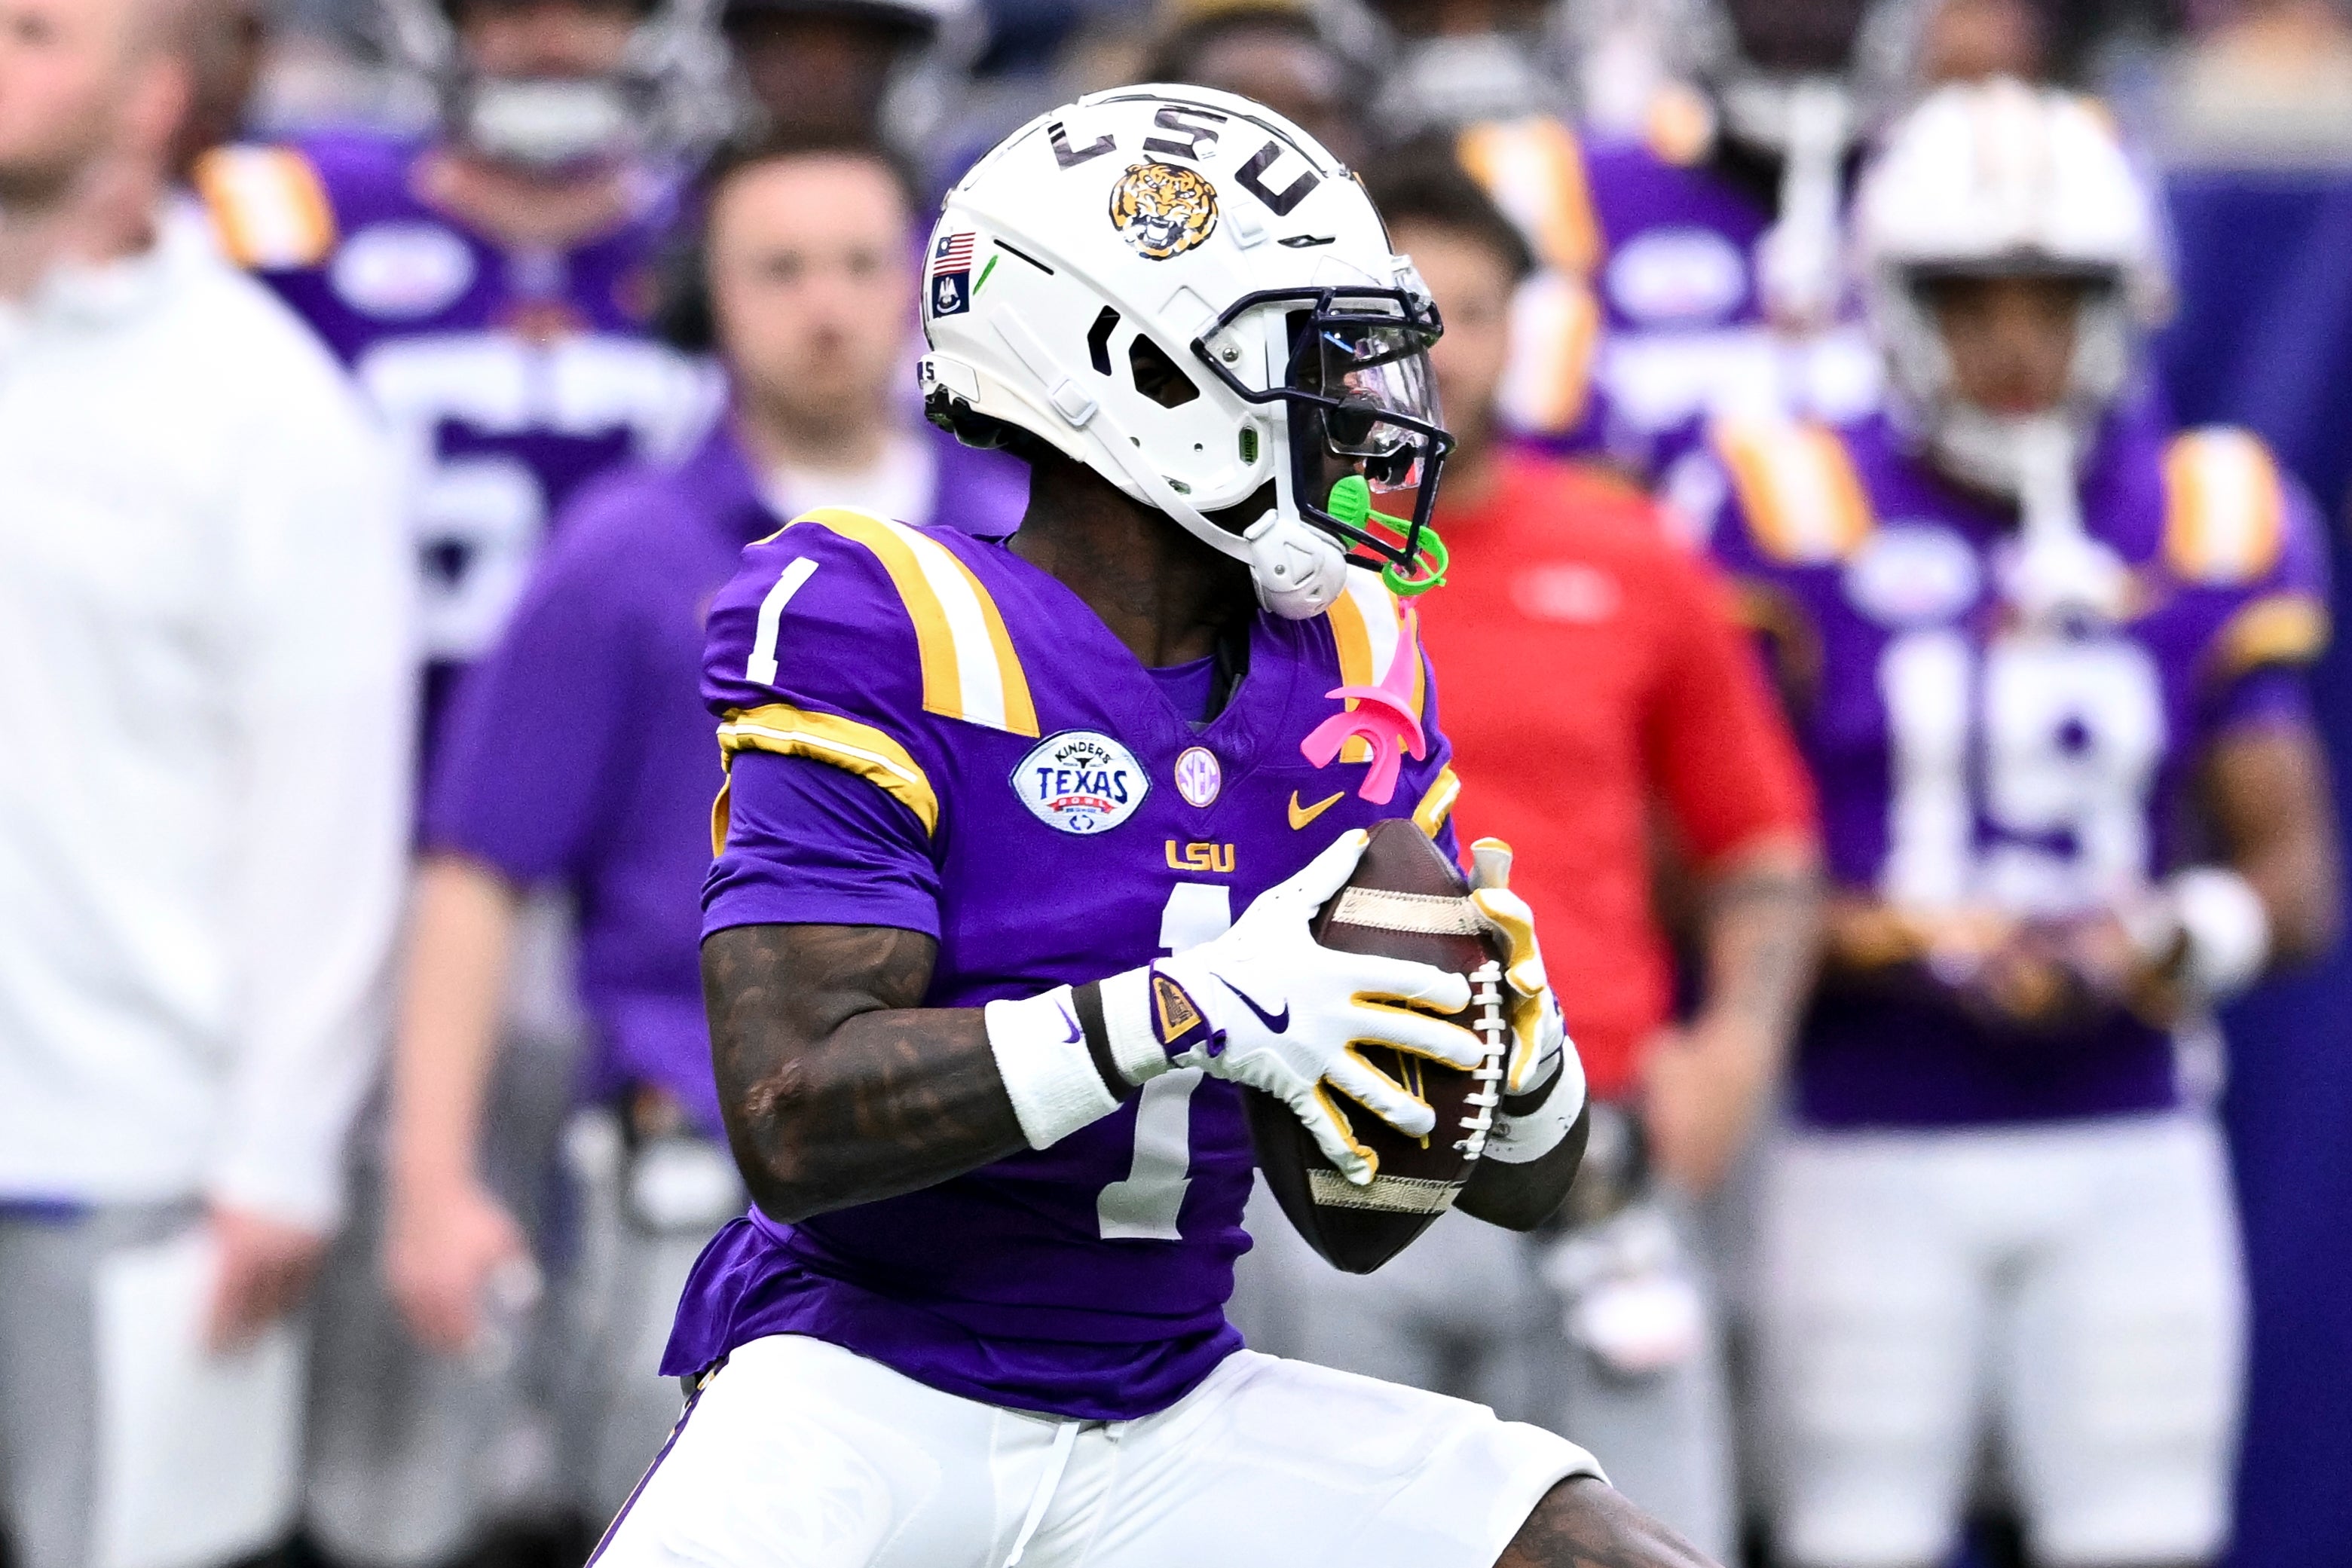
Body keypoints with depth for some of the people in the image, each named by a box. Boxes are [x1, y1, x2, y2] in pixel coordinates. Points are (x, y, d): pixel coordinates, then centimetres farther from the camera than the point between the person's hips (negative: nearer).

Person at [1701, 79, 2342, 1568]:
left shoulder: (2208, 532, 7)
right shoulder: (1800, 522, -3)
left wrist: (2199, 932, -13)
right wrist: (1900, 946, -18)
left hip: (2128, 1154, 2)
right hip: (1876, 1156, -2)